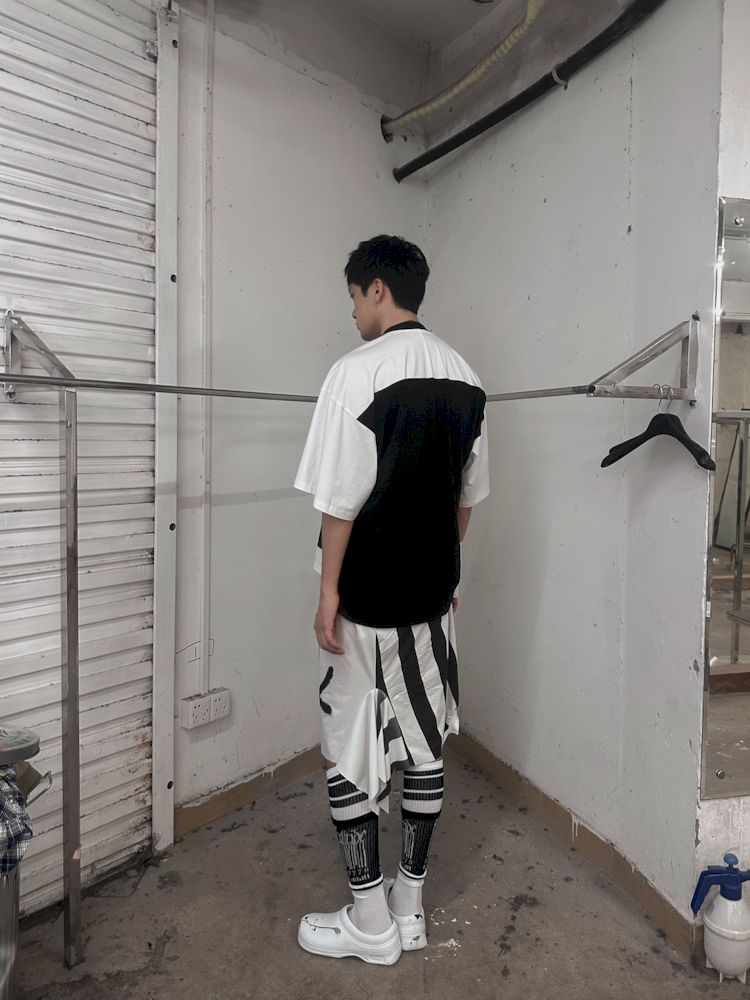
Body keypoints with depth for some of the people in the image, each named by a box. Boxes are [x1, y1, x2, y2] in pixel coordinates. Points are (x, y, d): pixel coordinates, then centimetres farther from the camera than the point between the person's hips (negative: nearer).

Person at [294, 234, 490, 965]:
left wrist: (328, 591, -8)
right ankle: (409, 906, 31)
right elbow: (467, 497, 10)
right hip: (432, 595, 7)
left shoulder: (358, 372, -14)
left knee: (350, 754, 8)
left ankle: (371, 923, 23)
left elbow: (341, 499, -17)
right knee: (423, 745, 15)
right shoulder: (465, 379, 6)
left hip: (366, 600, -6)